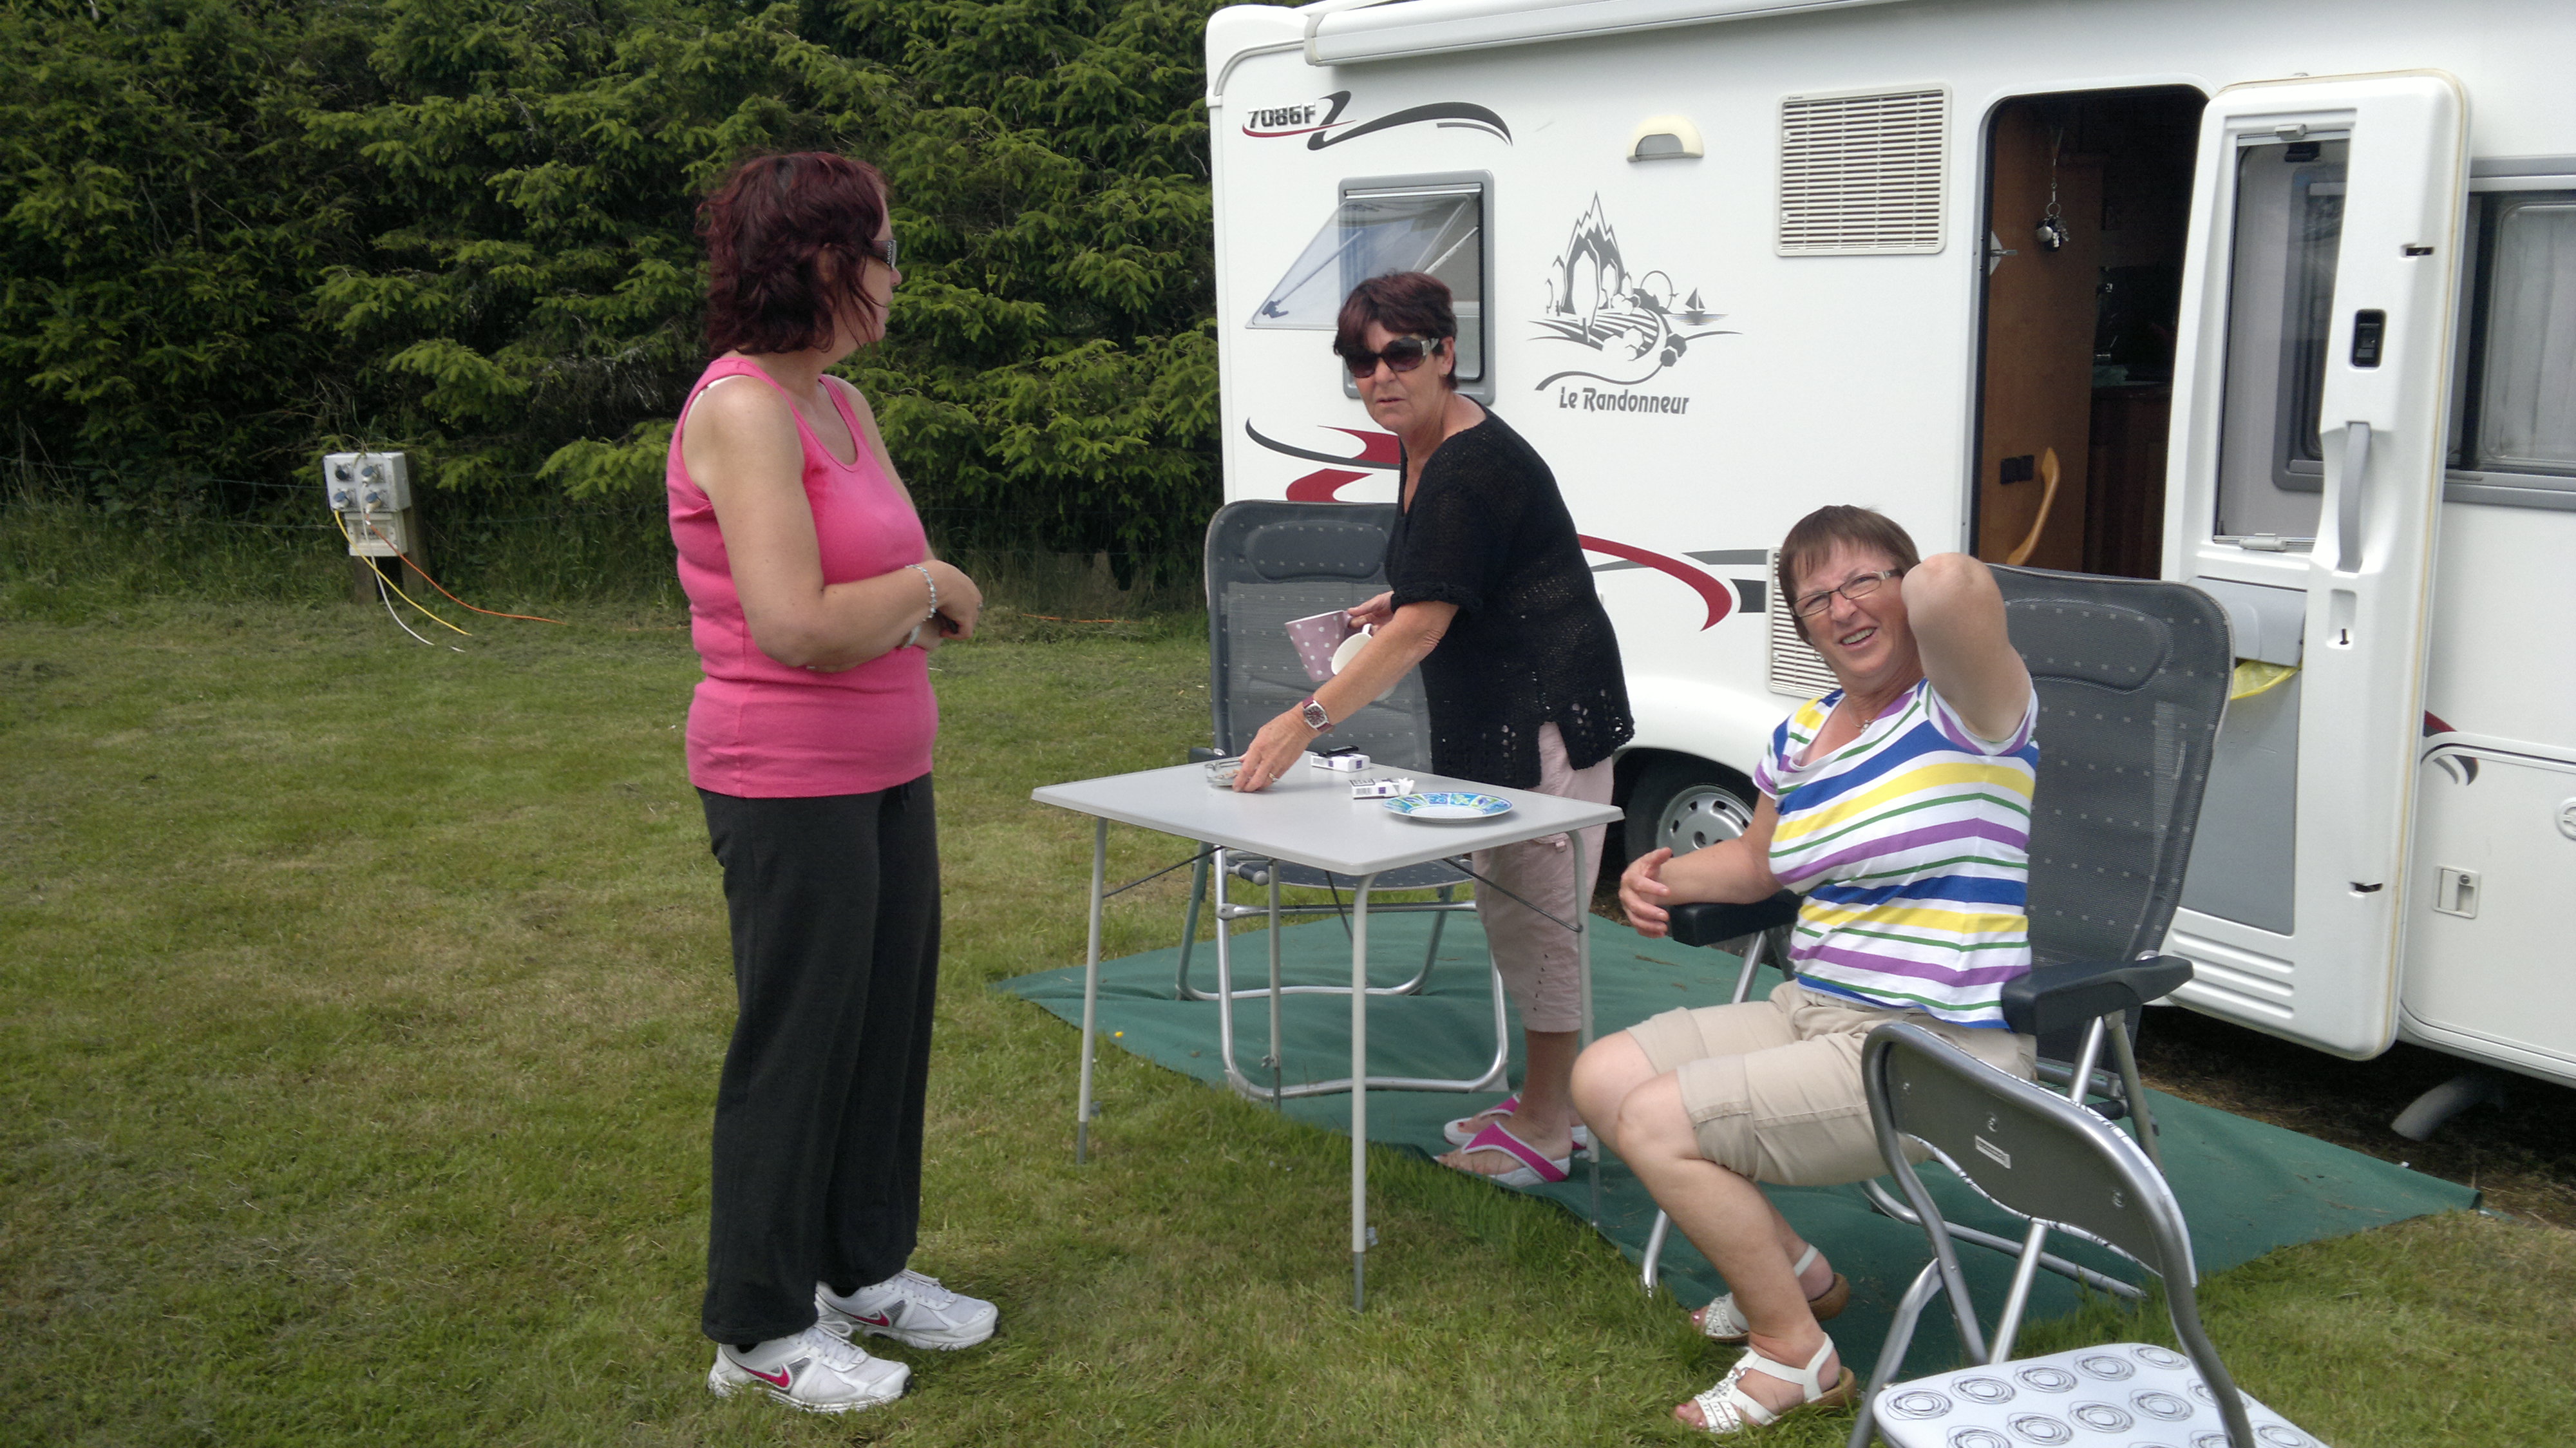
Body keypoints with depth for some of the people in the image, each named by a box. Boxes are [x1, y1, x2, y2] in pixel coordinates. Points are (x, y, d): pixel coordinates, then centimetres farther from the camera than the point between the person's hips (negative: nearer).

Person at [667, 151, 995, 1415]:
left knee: (890, 1019, 17)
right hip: (788, 786, -9)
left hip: (884, 774, 9)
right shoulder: (742, 411, -18)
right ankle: (761, 1332, 18)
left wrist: (921, 603, -5)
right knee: (798, 1046, 2)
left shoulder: (841, 406, 11)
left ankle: (865, 1269, 34)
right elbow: (795, 624, -27)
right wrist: (925, 586, -12)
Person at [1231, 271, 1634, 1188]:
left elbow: (1421, 627, -26)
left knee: (1537, 919, -4)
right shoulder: (1422, 449, 9)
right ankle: (1546, 1103, 29)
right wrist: (1398, 600, 10)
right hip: (1491, 719, 11)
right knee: (1510, 911, 17)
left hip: (1547, 716, -11)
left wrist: (1308, 720, -28)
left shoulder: (1472, 468, -22)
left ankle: (1545, 1132, 7)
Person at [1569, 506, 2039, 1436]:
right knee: (1602, 1078, 7)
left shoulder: (1965, 709, -15)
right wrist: (1664, 877, 6)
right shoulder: (1803, 733, 10)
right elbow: (1756, 862, 27)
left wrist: (1942, 589, -13)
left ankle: (1796, 1355, 4)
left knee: (1657, 1124, -17)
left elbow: (1948, 586, -39)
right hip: (1814, 1011, 9)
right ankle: (1798, 1273, 21)